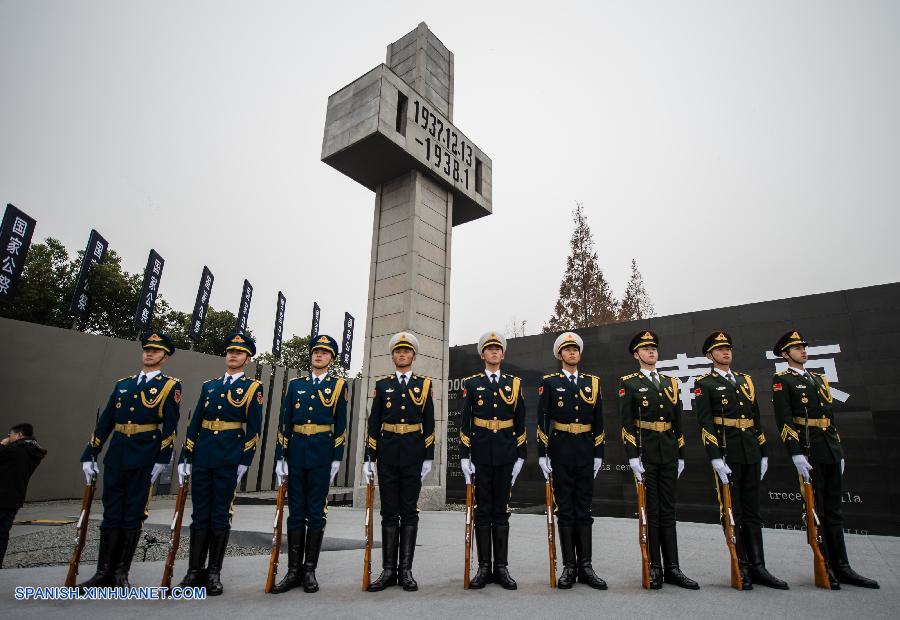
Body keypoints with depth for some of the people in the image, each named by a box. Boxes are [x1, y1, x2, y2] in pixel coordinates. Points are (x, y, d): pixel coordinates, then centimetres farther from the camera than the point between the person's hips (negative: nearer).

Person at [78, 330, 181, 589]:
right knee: (111, 514, 9)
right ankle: (104, 572, 19)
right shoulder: (122, 384, 14)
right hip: (116, 458, 5)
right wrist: (89, 455, 10)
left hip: (144, 460, -4)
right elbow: (105, 422, 14)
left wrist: (162, 460, -13)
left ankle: (121, 572, 15)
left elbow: (170, 426, -8)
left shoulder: (170, 386, -2)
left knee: (133, 516, 3)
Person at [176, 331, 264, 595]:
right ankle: (194, 571, 19)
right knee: (200, 514, 9)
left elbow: (254, 428, -4)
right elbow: (194, 424, 13)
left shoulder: (252, 387, 1)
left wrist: (244, 462, -9)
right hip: (202, 457, 4)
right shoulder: (208, 385, 14)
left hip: (229, 459, -3)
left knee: (220, 516, 4)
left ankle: (214, 573, 16)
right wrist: (185, 457, 8)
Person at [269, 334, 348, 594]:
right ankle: (294, 570, 18)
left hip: (322, 452, -2)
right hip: (296, 450, 3)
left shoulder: (338, 385, 3)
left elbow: (341, 426, 0)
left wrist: (337, 459, -4)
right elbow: (284, 423, 7)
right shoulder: (296, 384, 10)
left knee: (316, 512, 4)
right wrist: (280, 457, 2)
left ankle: (310, 570, 16)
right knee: (296, 511, 8)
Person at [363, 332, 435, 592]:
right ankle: (388, 570, 16)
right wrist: (370, 458, 1)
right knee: (389, 513, 6)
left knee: (409, 512, 5)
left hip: (413, 455, 0)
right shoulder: (382, 385, 6)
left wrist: (428, 457, -1)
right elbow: (373, 424, 5)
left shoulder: (424, 384, 5)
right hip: (388, 454, 1)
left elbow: (429, 424, 4)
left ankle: (405, 569, 15)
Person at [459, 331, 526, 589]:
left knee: (501, 511, 8)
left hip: (505, 454, 1)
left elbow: (520, 423, 7)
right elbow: (465, 422, 0)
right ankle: (484, 568, 16)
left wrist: (520, 456, 2)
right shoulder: (471, 383, 3)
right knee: (482, 511, 5)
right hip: (480, 454, -1)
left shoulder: (514, 383, 7)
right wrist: (464, 456, -5)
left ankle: (501, 568, 17)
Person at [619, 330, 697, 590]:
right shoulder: (629, 383, -2)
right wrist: (633, 456, -14)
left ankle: (672, 568, 16)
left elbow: (678, 422, 14)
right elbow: (626, 422, -8)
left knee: (668, 510, 9)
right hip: (645, 454, -4)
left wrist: (681, 455, 11)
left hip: (668, 455, 4)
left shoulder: (671, 382, 13)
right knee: (651, 511, 3)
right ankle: (654, 568, 13)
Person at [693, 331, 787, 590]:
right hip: (727, 454, -6)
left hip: (751, 454, 6)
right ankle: (741, 569, 11)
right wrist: (715, 458, -17)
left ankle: (758, 567, 18)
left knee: (752, 511, 11)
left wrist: (763, 453, 13)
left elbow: (756, 419, 17)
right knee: (733, 512, 2)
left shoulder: (745, 380, 15)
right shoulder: (704, 383, -3)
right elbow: (705, 423, -11)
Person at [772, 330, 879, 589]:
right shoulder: (782, 380, -5)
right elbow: (784, 419, -13)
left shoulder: (820, 379, 18)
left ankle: (841, 567, 18)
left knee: (833, 510, 11)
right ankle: (824, 567, 10)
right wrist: (796, 454, -19)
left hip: (831, 453, 7)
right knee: (816, 510, 1)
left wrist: (839, 452, 15)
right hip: (808, 453, -7)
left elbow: (831, 418, 20)